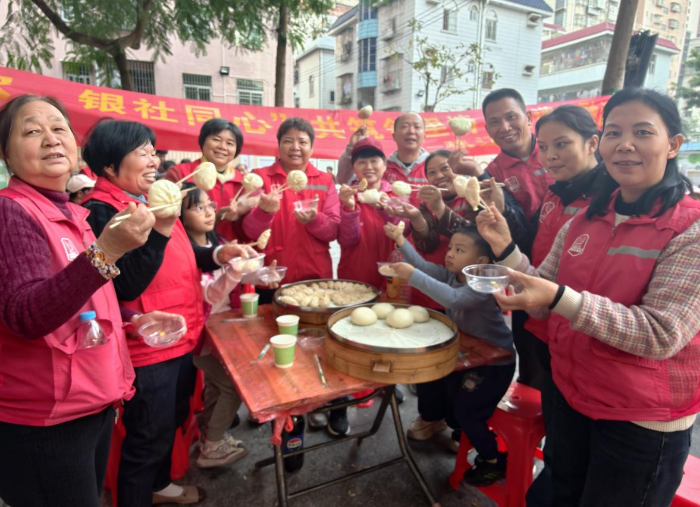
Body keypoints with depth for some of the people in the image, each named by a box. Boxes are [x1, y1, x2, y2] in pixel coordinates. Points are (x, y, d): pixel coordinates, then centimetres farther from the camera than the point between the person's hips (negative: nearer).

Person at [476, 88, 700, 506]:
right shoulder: (586, 219, -1)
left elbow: (661, 335, -24)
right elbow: (546, 302, 0)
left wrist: (561, 297, -35)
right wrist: (506, 248, -15)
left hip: (643, 421, -5)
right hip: (571, 397, 5)